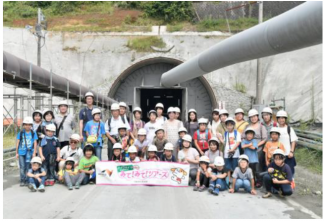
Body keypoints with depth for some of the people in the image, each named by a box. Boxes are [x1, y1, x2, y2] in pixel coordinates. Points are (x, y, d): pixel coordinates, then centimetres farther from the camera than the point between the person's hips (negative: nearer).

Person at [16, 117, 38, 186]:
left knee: (28, 167, 2)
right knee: (22, 167, -2)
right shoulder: (20, 133, 5)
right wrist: (17, 153, 8)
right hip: (21, 152, 1)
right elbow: (17, 143, 8)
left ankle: (27, 180, 11)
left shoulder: (33, 133, 2)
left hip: (30, 152, 0)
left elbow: (35, 143, 1)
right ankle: (22, 180, 6)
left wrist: (34, 153, -4)